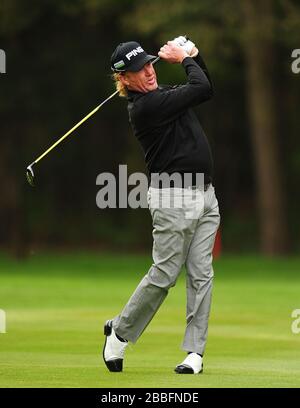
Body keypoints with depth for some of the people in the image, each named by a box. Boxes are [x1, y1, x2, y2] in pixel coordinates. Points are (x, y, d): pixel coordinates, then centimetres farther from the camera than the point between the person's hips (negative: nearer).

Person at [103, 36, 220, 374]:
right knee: (164, 275, -3)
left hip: (205, 195, 8)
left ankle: (195, 352, 3)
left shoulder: (163, 94, 12)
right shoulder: (145, 106, -15)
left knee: (201, 275, 2)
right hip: (173, 200, -8)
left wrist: (193, 55, 11)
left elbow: (205, 89, 26)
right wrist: (184, 59, 0)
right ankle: (119, 331, 17)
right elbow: (201, 89, -16)